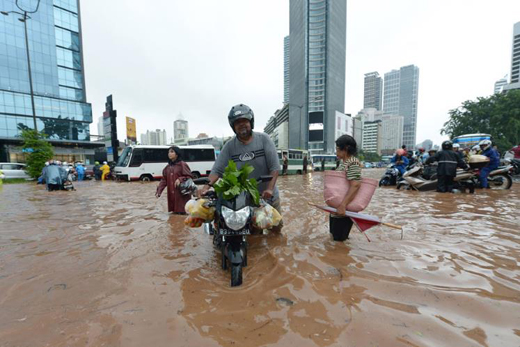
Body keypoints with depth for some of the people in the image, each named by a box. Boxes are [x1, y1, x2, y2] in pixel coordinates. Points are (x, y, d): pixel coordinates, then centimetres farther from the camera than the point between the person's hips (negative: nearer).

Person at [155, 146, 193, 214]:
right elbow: (164, 180, 10)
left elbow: (190, 177, -8)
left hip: (181, 193, -6)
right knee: (174, 212, 10)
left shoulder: (182, 164, -6)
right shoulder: (167, 167, 12)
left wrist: (180, 179, -24)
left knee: (181, 211, -3)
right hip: (171, 194, 6)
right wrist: (158, 191, 1)